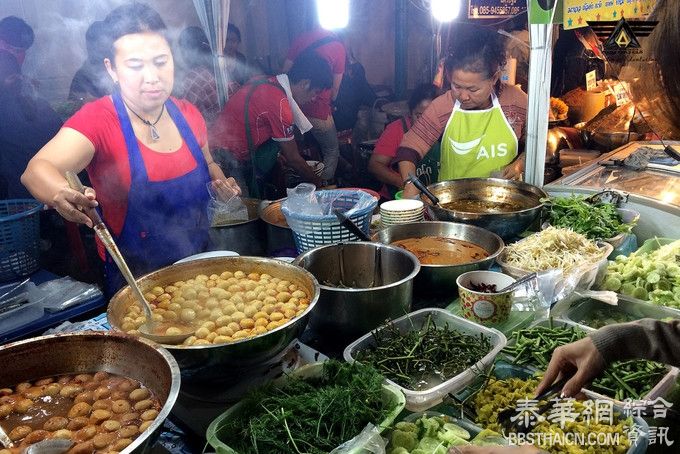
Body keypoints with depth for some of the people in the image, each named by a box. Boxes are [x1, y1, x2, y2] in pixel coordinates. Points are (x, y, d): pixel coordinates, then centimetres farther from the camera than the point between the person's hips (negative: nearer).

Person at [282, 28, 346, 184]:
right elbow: (335, 88, 0)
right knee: (332, 152, 15)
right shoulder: (338, 46, -4)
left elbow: (284, 72, 6)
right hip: (319, 112, -4)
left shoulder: (300, 39, 5)